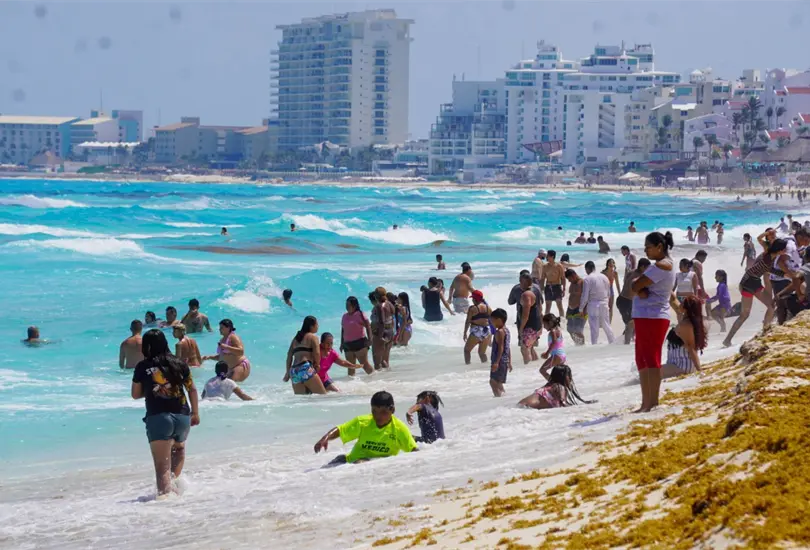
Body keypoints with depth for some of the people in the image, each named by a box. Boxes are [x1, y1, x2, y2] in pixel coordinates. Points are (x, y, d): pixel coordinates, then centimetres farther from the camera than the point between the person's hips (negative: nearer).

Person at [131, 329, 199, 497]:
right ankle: (175, 478, 11)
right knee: (179, 448, 31)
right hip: (182, 416, 3)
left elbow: (136, 394, 10)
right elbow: (192, 389, 12)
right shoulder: (179, 364, 7)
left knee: (162, 465, -3)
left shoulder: (142, 367, 0)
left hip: (158, 418, -3)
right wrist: (195, 413, 22)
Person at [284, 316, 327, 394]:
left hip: (294, 371, 7)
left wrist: (288, 372, 23)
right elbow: (316, 353, -7)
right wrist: (317, 365, 10)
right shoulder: (313, 336, 5)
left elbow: (289, 355, 21)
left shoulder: (296, 338, 25)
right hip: (306, 368, -7)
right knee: (323, 395, -3)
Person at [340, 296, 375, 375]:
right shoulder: (345, 316, 13)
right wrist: (342, 343, 17)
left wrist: (369, 339, -15)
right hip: (348, 344, 6)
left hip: (360, 342, -6)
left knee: (364, 363, -8)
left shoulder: (360, 315, -5)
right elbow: (343, 330, 19)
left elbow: (368, 326, -7)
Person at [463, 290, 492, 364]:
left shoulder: (472, 308, -8)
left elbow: (467, 322, -9)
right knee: (482, 352, 18)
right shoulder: (488, 308, 7)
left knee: (467, 350, 12)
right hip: (486, 332, 5)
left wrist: (465, 333, -1)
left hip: (476, 333, -5)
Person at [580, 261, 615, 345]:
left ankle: (595, 344, 3)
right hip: (604, 304, 5)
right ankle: (612, 343, 22)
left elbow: (585, 296, -11)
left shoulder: (587, 279, -11)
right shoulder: (604, 277, 6)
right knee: (606, 325, 16)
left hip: (593, 305, -5)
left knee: (594, 328, 1)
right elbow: (608, 293, 12)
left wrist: (582, 308, 0)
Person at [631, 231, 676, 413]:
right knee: (642, 360, 11)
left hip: (652, 317, -10)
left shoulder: (661, 266, -12)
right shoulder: (660, 265, 20)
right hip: (644, 316, 10)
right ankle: (646, 403, 13)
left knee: (651, 358, -11)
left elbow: (635, 286, -18)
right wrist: (641, 290, -10)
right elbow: (637, 287, 11)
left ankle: (653, 403, -14)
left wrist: (636, 283, 3)